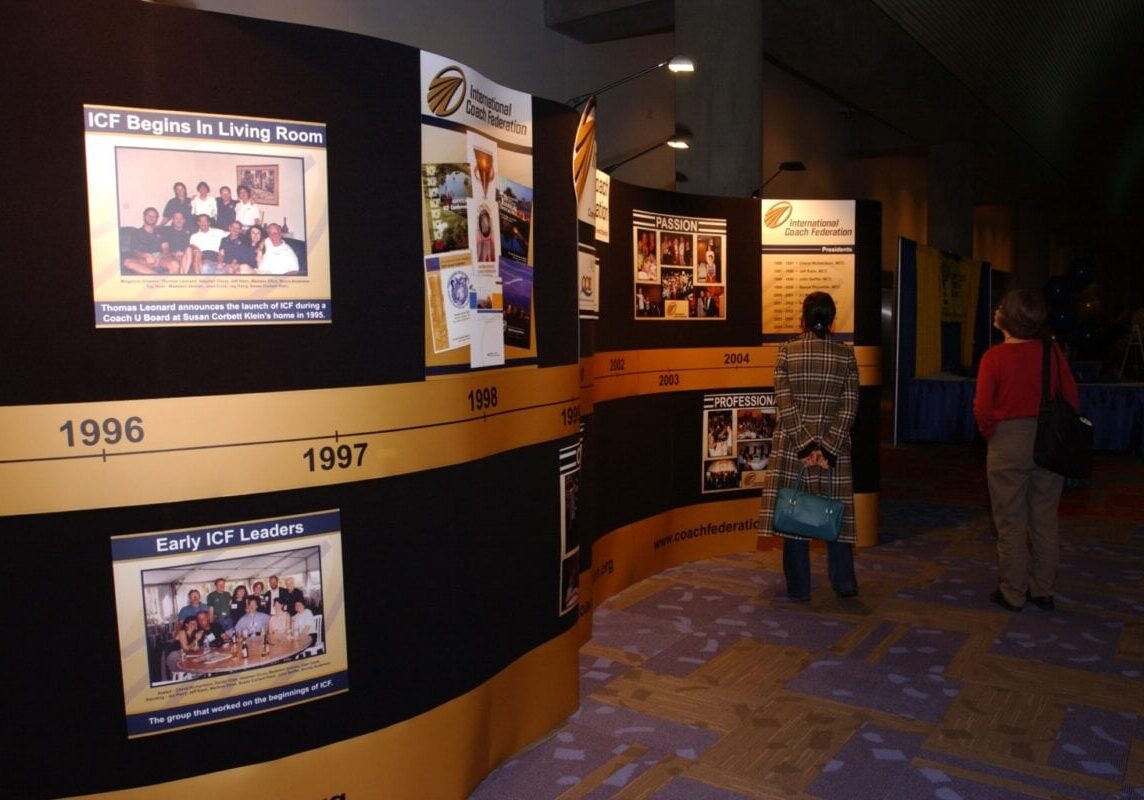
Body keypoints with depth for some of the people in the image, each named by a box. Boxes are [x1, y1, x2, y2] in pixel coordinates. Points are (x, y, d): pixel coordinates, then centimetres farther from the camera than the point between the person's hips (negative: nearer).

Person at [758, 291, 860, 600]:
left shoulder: (787, 352, -5)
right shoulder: (846, 355, 0)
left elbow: (785, 403, -11)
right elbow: (849, 407, -7)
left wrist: (806, 445, -12)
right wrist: (826, 447, -10)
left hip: (792, 445, -1)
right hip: (835, 444, 2)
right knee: (835, 511, 13)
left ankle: (799, 587, 13)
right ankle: (844, 582, 18)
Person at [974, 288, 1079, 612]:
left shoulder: (994, 356, -13)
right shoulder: (1052, 352, -2)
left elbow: (982, 409, -15)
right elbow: (1072, 399, 2)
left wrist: (990, 432, 3)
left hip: (1007, 443, -4)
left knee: (1011, 523, 7)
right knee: (1045, 520, 13)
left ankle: (1012, 593, 15)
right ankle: (1043, 591, 24)